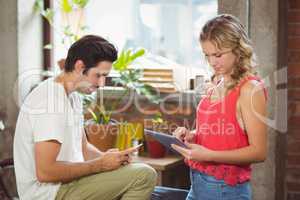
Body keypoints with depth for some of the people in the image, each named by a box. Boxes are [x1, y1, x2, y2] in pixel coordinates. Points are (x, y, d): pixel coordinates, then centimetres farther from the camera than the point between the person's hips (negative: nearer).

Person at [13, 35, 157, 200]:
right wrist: (101, 164, -17)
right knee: (144, 175, -17)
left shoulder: (72, 96, 10)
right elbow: (45, 172, -26)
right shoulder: (51, 102, -21)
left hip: (66, 181, 10)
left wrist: (106, 157, -3)